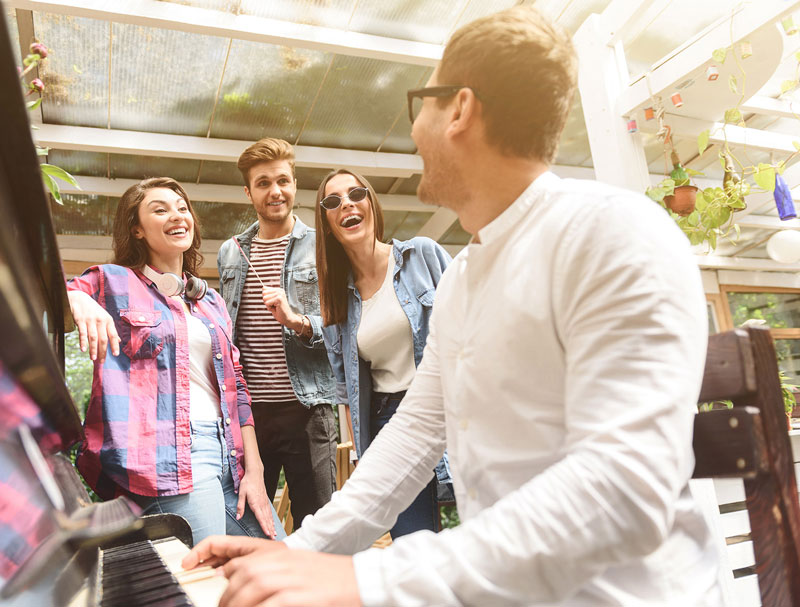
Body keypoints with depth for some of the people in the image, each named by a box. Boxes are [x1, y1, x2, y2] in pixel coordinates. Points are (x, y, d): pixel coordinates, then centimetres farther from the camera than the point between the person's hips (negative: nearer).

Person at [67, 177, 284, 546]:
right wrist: (76, 298, -26)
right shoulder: (115, 282, 7)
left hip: (228, 450, 6)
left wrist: (254, 471, 9)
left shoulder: (211, 301, 20)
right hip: (168, 455, -5)